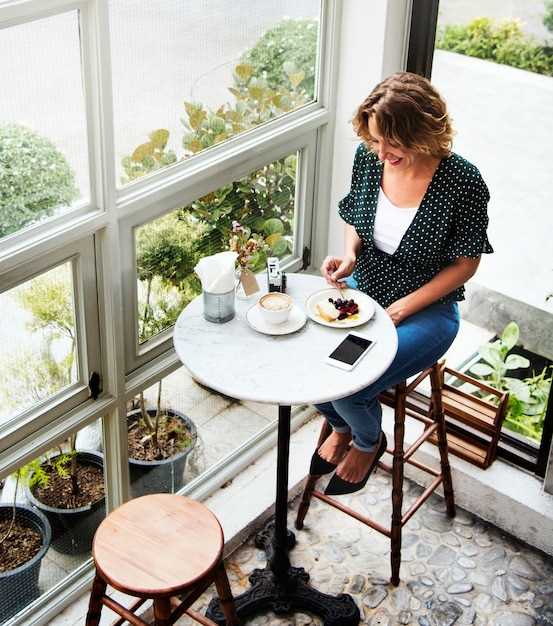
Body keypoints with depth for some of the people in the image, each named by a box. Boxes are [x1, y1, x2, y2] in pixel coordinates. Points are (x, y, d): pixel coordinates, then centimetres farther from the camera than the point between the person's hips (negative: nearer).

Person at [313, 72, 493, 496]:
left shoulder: (463, 182, -23)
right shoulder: (369, 157, -10)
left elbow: (465, 263, -12)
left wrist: (404, 307, -17)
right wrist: (349, 255, -12)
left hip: (426, 309, -5)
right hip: (362, 289, 5)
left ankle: (369, 443, 17)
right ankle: (341, 428, 19)